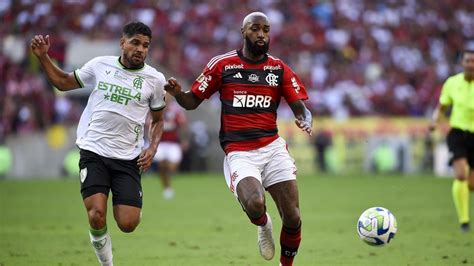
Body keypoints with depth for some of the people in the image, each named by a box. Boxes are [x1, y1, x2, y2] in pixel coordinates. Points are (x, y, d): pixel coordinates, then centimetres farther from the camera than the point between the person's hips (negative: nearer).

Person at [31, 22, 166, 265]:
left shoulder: (154, 79, 2)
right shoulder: (100, 65, 2)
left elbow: (158, 119, 16)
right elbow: (63, 82, 17)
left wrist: (152, 148, 0)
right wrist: (43, 57, 5)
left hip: (128, 159, 0)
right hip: (94, 153, 0)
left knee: (127, 225, -9)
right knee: (97, 216, -18)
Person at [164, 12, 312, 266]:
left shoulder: (279, 69, 8)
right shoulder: (222, 65, 3)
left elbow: (300, 108, 7)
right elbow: (192, 102, 8)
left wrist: (305, 120, -17)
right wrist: (178, 93, -15)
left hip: (273, 147, 3)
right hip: (238, 152, -3)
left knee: (293, 218, -6)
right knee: (254, 204, -30)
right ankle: (263, 224, 9)